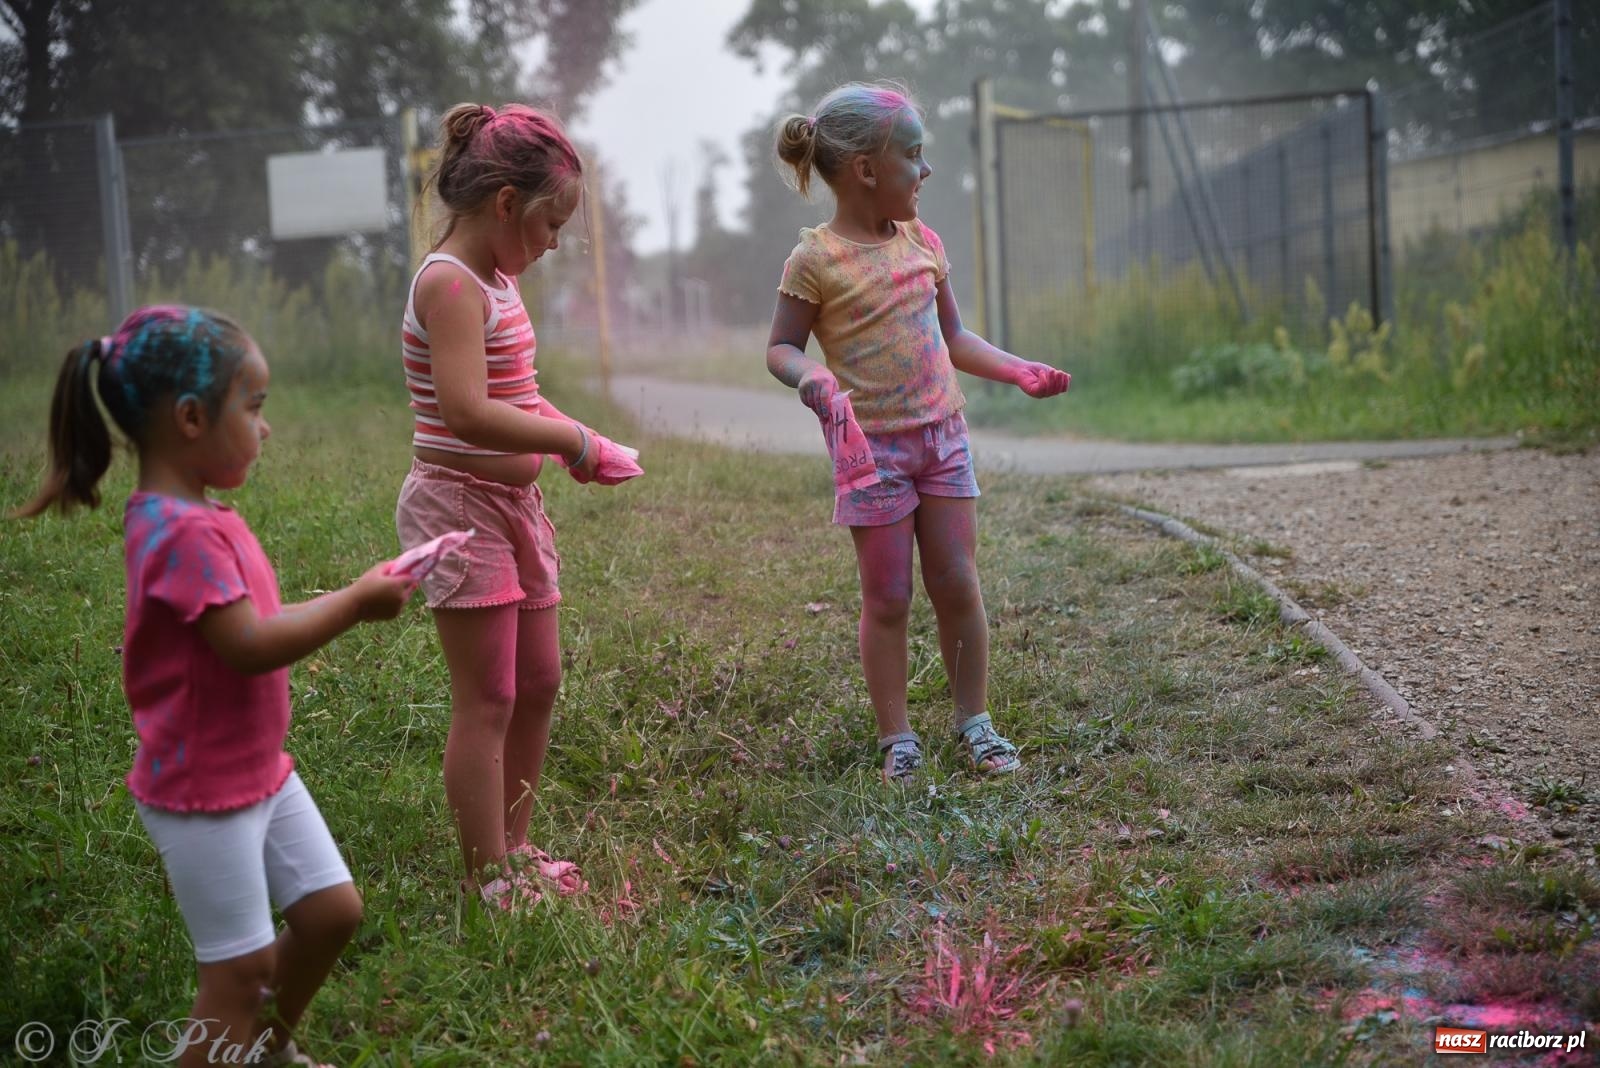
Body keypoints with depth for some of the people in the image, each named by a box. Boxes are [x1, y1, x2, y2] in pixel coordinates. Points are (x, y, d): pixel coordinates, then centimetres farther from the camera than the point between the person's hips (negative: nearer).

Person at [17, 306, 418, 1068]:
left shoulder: (198, 518, 6)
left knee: (332, 911, 16)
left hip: (261, 772, 10)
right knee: (243, 967, 0)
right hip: (202, 793, -10)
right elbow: (250, 646, -30)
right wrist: (355, 603, -21)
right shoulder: (184, 533, -26)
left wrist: (347, 602, 1)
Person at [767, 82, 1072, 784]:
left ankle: (974, 722, 19)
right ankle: (897, 740, 12)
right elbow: (781, 348, -4)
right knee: (887, 599, 1)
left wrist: (1017, 370, 7)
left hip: (942, 435, 5)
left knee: (957, 586, 6)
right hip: (872, 445, -5)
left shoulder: (922, 242, 8)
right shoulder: (817, 260, -10)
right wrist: (811, 376, -26)